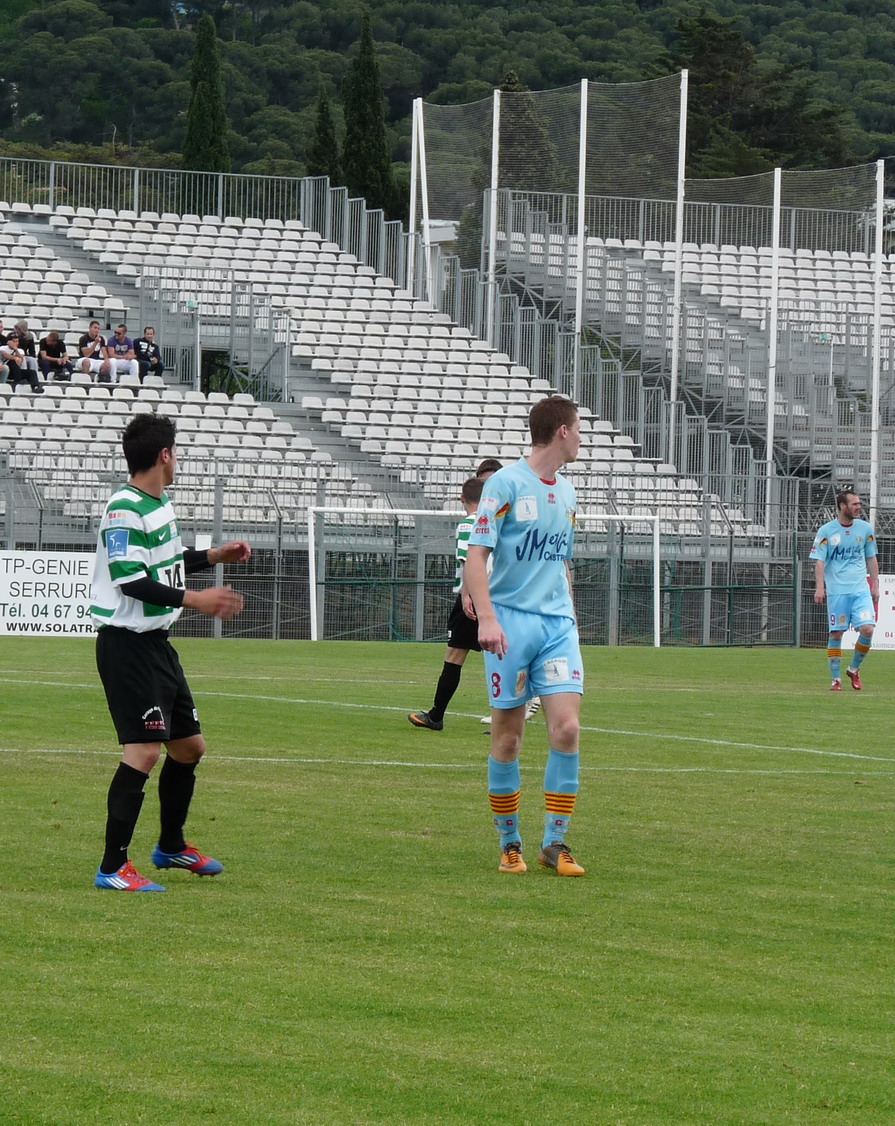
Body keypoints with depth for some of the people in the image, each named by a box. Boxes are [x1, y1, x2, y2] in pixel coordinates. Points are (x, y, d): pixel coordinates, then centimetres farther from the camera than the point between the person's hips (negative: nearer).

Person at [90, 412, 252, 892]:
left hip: (156, 644, 10)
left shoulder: (158, 505, 12)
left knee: (189, 746, 18)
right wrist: (194, 599, -29)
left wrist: (214, 556, 24)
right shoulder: (124, 510, -18)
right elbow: (132, 581, -25)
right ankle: (113, 867, -13)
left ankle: (171, 846, 36)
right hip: (126, 644, -10)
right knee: (144, 751, -15)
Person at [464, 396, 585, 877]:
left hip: (557, 625, 5)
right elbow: (476, 555, -9)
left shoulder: (566, 493, 15)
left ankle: (554, 842, -3)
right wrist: (487, 618, -18)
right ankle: (509, 844, 13)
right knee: (508, 738, 0)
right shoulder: (505, 484, -6)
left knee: (567, 729, -9)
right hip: (511, 622, -5)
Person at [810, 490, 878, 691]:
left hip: (861, 589, 2)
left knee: (867, 629, -12)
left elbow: (871, 559, 16)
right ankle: (836, 678, 7)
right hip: (836, 590, -2)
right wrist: (819, 587, -14)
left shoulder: (865, 529, 8)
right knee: (836, 633, -2)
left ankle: (854, 669, 10)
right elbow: (819, 561, -4)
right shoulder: (826, 531, -2)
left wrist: (875, 585, 12)